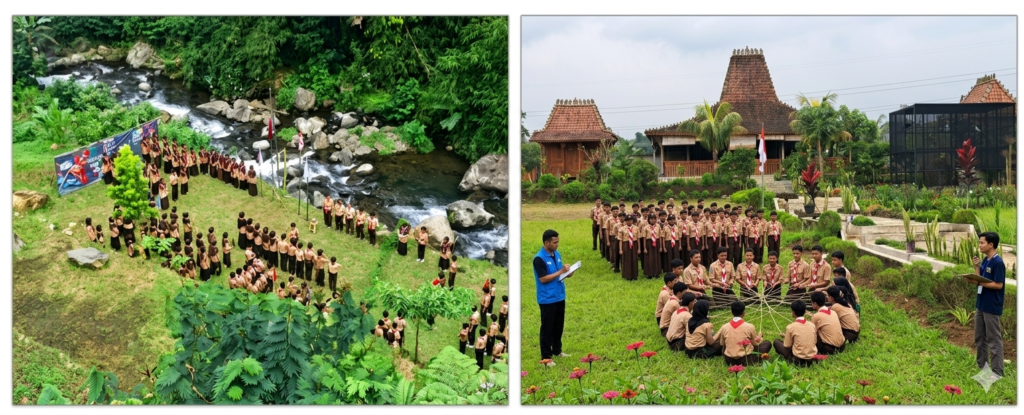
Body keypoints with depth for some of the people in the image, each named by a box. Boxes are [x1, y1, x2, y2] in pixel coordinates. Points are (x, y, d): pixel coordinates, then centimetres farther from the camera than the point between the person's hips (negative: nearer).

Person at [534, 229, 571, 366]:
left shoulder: (557, 254, 7)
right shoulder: (539, 258, -19)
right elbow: (543, 279, -22)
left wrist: (567, 274, -6)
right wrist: (560, 272, -22)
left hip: (559, 297, 8)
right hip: (547, 299, -8)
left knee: (559, 325, 18)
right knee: (547, 328, 1)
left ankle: (557, 350, 33)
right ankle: (546, 356, 10)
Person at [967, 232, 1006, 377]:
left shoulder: (997, 262, -18)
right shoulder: (985, 260, 8)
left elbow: (998, 285, -20)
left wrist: (979, 283, -23)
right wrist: (977, 266, -2)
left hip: (992, 307, -9)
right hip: (981, 304, 9)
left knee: (993, 339, -2)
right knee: (979, 337, 17)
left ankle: (997, 372, 5)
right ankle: (981, 365, 29)